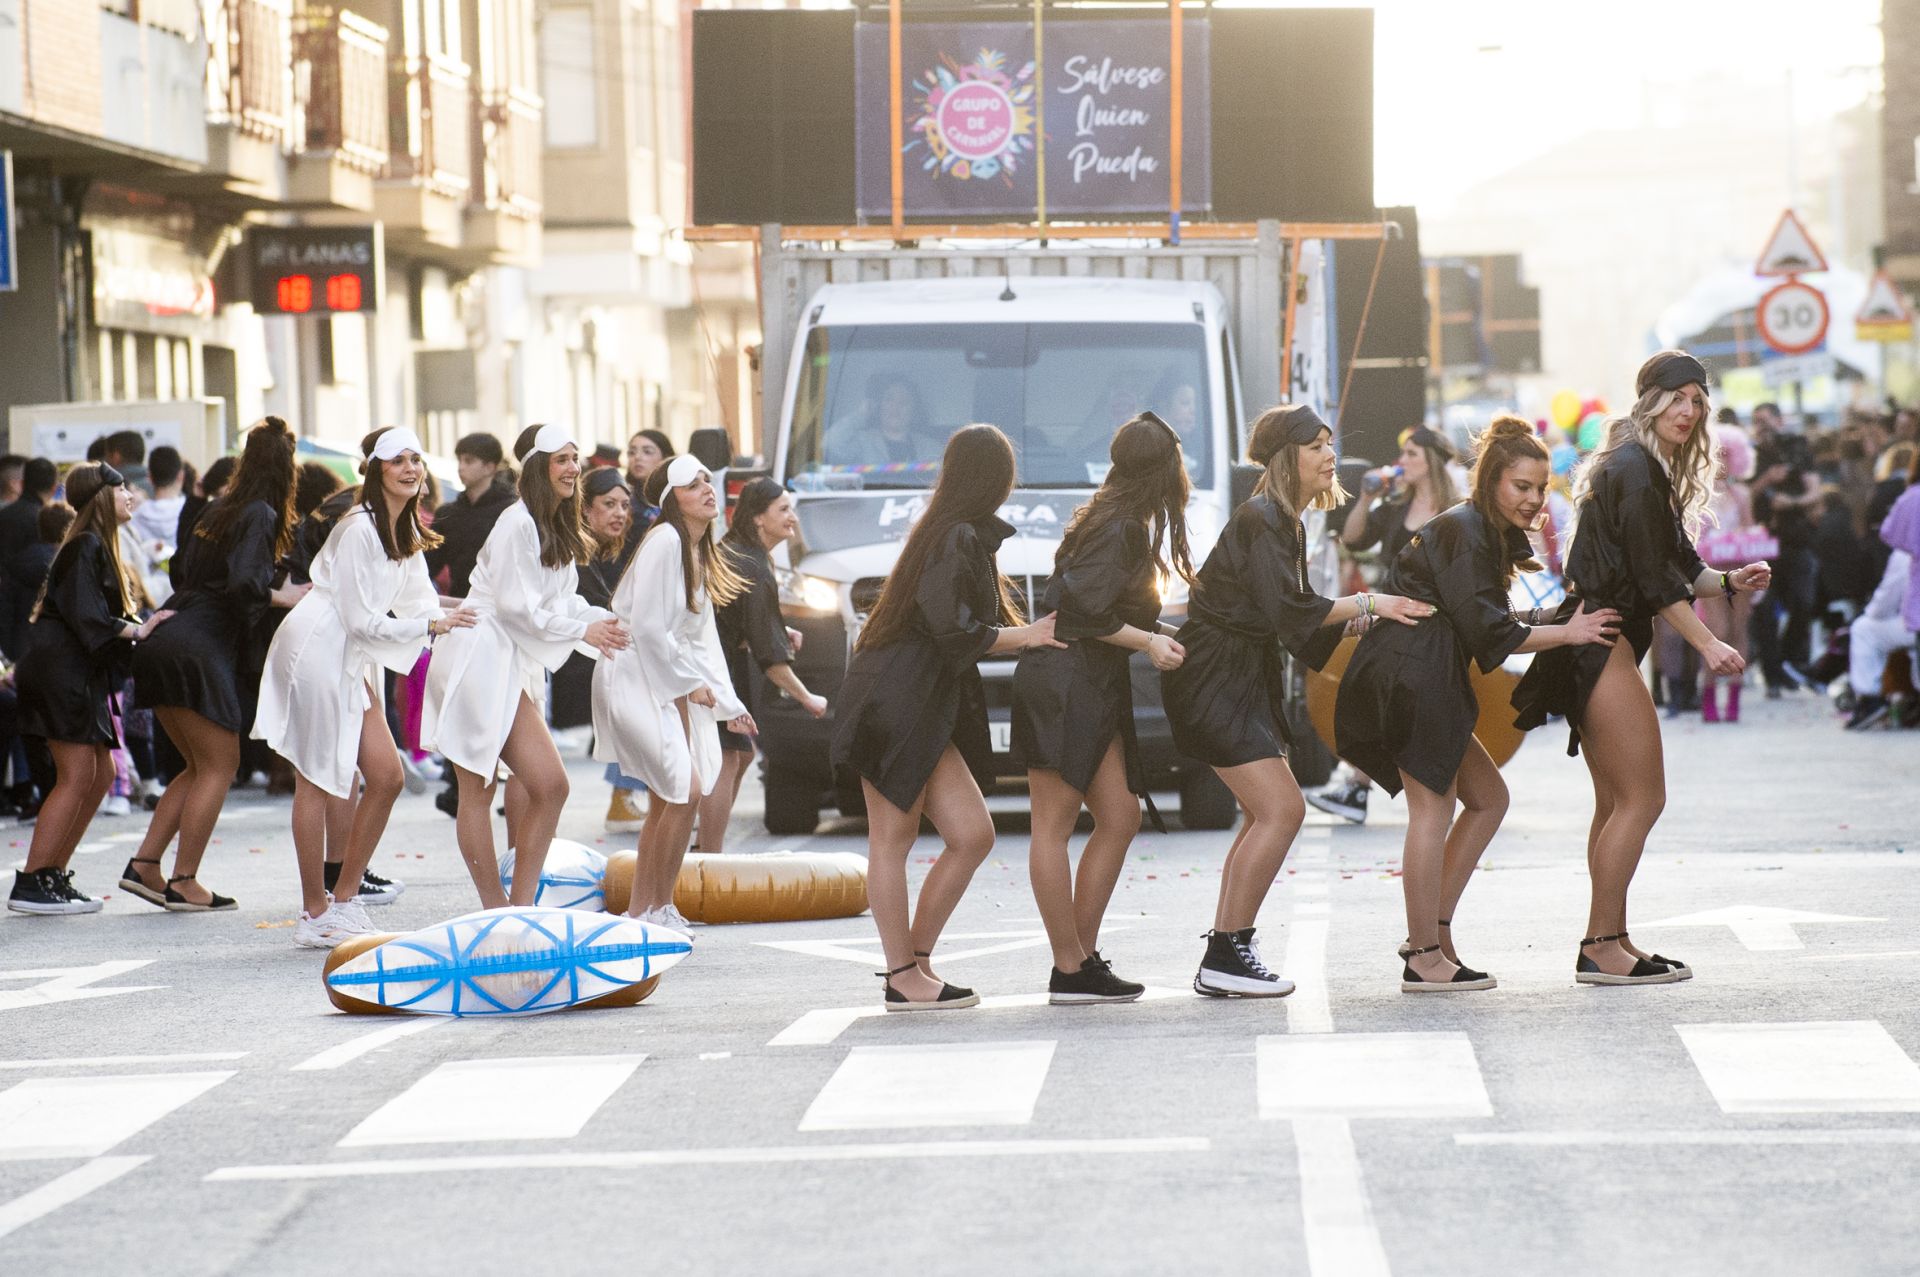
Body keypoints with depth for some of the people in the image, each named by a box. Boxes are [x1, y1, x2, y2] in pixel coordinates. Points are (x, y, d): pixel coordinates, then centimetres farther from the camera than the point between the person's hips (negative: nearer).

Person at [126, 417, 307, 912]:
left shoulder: (220, 510, 16)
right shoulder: (260, 516, -9)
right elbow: (243, 583, -22)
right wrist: (284, 597, -6)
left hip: (164, 647, 9)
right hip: (200, 652, -9)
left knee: (202, 766, 17)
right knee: (219, 765, 1)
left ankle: (144, 865, 11)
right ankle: (183, 882, 0)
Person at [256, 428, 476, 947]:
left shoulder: (406, 531, 9)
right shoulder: (359, 529, -19)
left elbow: (419, 601, 9)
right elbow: (360, 620, -19)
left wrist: (452, 617, -12)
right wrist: (432, 626, -20)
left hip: (354, 661, 9)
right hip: (317, 650, -9)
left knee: (386, 777, 4)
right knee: (315, 782, -3)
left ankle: (345, 900, 14)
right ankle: (315, 915, 2)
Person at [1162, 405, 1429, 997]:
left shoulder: (1288, 523, 15)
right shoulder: (1260, 521, -16)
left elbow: (1296, 616, 16)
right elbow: (1288, 612, -23)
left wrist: (1356, 617, 5)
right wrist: (1368, 604, -15)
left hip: (1246, 679, 11)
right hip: (1214, 680, -11)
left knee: (1266, 816, 12)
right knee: (1282, 810, -14)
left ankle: (1224, 955, 12)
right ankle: (1227, 955, -13)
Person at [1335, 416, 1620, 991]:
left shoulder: (1489, 534, 19)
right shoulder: (1462, 531, -13)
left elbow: (1488, 622, 17)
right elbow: (1487, 630, -18)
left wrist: (1562, 616, 9)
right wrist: (1566, 633, -13)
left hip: (1428, 680, 11)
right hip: (1407, 677, -11)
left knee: (1488, 798, 12)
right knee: (1433, 805, -11)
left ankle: (1432, 928, 10)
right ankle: (1424, 958, -10)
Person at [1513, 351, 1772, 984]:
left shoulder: (1646, 469, 20)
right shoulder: (1633, 470, -12)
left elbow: (1679, 566, 21)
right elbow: (1653, 577, -16)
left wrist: (1730, 582, 4)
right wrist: (1707, 644, -15)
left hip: (1597, 649, 11)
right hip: (1600, 644, -11)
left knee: (1617, 802, 12)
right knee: (1642, 797, -10)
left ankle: (1611, 942, 15)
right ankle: (1601, 948, -10)